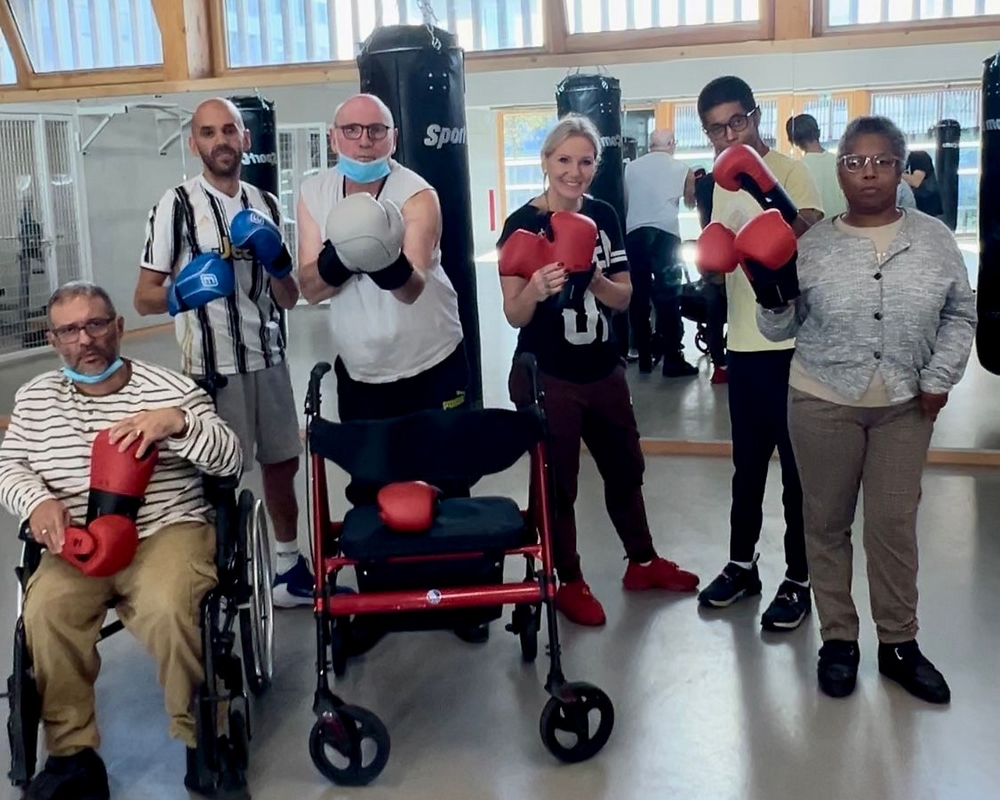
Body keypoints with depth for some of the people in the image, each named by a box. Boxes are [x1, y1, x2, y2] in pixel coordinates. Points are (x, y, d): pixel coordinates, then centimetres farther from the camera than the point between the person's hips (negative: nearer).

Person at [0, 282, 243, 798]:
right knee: (44, 610, -27)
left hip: (166, 532, -3)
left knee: (166, 609, -33)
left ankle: (203, 738, -9)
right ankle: (73, 754, -8)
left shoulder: (170, 388, 2)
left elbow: (231, 461, -4)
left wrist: (177, 422, -23)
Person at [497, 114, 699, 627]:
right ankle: (569, 582, 24)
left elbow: (624, 297, 1)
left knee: (626, 469, 19)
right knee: (558, 482, 5)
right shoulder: (522, 225, -13)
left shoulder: (604, 216, 2)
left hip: (604, 371, 6)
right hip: (546, 378, -6)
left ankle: (643, 563, 39)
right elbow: (514, 316, -15)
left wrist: (590, 277, -19)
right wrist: (536, 289, -36)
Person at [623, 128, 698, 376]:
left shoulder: (631, 167, 12)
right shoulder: (682, 169, 9)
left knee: (638, 295, 7)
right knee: (668, 297, -1)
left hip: (634, 233, 2)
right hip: (665, 233, -2)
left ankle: (644, 357, 10)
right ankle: (673, 359, -3)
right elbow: (690, 202, 23)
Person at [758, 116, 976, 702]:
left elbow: (961, 314, 8)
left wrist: (940, 377, -2)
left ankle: (899, 644, 22)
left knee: (895, 526, 6)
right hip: (823, 404, 0)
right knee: (827, 523, 7)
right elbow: (778, 329, 0)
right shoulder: (812, 246, -3)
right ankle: (838, 638, 22)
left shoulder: (934, 239, 0)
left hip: (905, 406, 1)